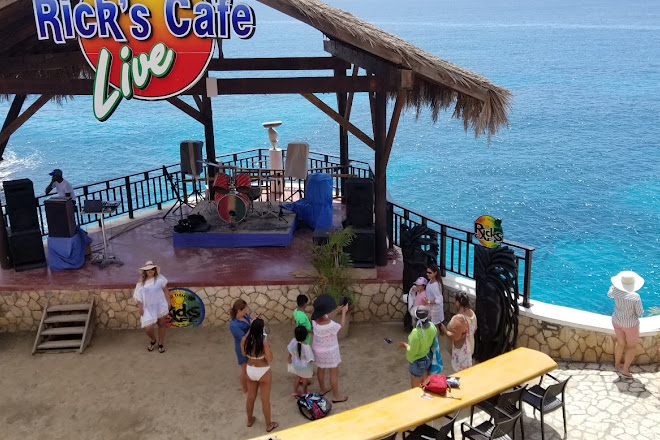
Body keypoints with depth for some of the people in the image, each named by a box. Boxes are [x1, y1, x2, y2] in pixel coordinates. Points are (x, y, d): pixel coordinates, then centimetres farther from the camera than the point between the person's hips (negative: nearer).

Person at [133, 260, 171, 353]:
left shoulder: (160, 278, -3)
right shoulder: (141, 282, -1)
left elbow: (165, 290, 2)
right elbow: (138, 295, 1)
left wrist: (169, 301, 1)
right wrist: (140, 307, -4)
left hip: (160, 305, 0)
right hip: (148, 308, 0)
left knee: (161, 324, 11)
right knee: (148, 328, -5)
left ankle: (160, 344, 30)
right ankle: (153, 340, 28)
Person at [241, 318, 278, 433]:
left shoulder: (244, 340, -16)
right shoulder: (263, 342, -29)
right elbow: (270, 359, -20)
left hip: (250, 370, 4)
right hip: (263, 372, -4)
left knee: (250, 397, 25)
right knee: (265, 400, 13)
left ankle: (249, 420, 45)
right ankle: (268, 425, 30)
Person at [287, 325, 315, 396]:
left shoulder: (293, 341, -21)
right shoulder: (306, 347, -35)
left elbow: (290, 351, -3)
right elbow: (309, 359, -25)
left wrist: (290, 358, 18)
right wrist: (312, 369, -8)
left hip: (296, 364, 4)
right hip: (304, 366, -4)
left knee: (298, 377, 30)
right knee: (305, 379, 24)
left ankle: (295, 392, 44)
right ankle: (304, 393, 44)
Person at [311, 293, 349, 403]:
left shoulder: (315, 319, -18)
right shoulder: (330, 325, -38)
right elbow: (341, 327, -17)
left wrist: (338, 310, 3)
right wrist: (344, 312, -8)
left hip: (318, 348, 7)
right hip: (328, 351, -7)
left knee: (321, 369, 26)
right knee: (334, 372, 13)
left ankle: (323, 389, 47)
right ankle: (336, 396, 28)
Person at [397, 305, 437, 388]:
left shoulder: (416, 332, -34)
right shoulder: (432, 327, -14)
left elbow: (412, 351, -26)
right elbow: (432, 344, 1)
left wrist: (405, 345, -9)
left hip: (418, 362, -7)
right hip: (428, 357, 7)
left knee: (416, 388, 15)